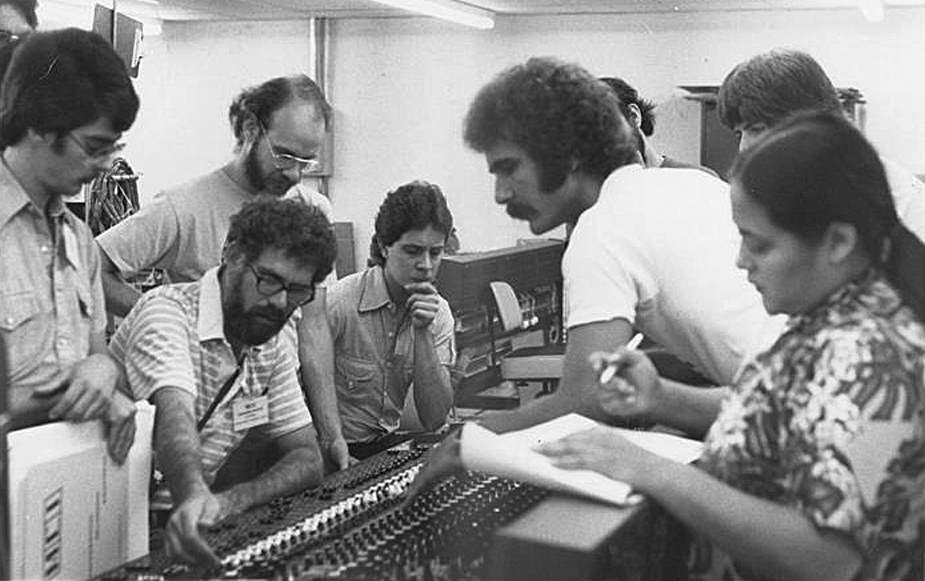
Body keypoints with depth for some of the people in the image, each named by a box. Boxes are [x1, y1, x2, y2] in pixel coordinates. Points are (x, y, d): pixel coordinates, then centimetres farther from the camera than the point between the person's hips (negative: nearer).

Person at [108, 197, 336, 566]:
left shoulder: (271, 347, 6)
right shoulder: (169, 310, -15)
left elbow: (307, 458, 2)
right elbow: (174, 414, -32)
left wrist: (230, 500, -16)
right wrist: (195, 496, -50)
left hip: (192, 508, 5)